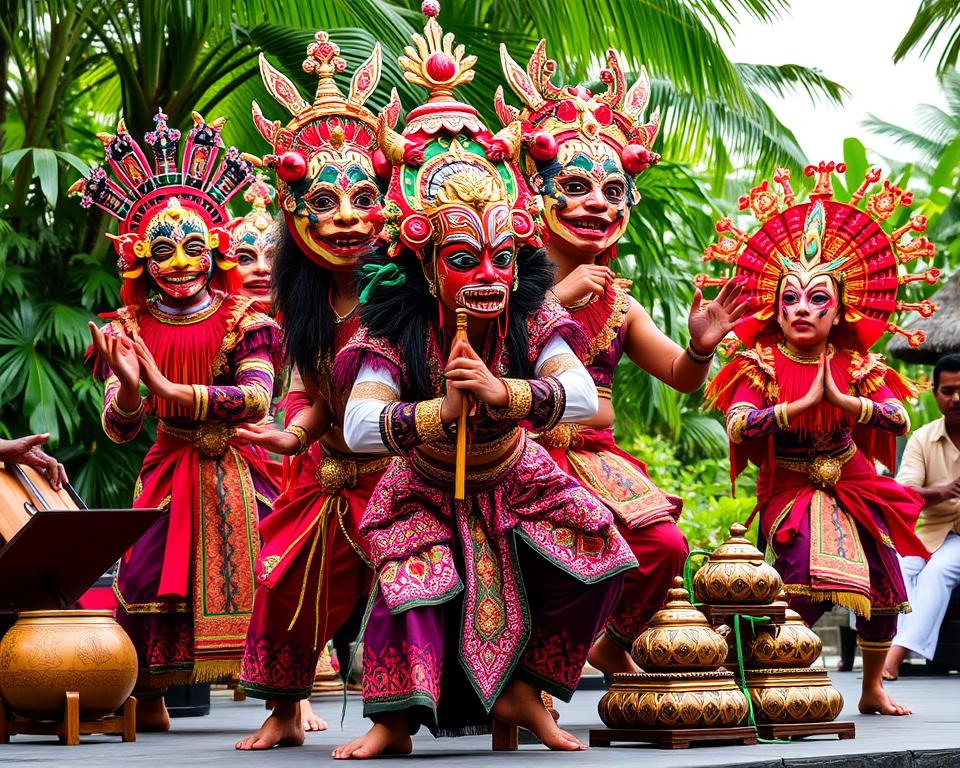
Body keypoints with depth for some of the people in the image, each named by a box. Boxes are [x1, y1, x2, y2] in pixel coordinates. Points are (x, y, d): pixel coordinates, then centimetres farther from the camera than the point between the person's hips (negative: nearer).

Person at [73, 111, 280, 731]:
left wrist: (172, 391, -30)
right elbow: (119, 430, -7)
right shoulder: (130, 330, -2)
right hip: (170, 474, 2)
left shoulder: (242, 320, -8)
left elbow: (257, 399, -22)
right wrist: (128, 388, -31)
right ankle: (148, 698, 7)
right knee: (147, 578, -11)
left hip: (236, 473, -1)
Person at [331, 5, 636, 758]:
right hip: (427, 492, -3)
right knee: (409, 582, -26)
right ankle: (394, 721, -14)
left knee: (596, 550, -15)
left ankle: (522, 689, -1)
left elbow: (583, 397, -33)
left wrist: (504, 393, -46)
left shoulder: (533, 325, -18)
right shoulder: (395, 338, -26)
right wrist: (443, 410, -47)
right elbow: (358, 427, -37)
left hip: (513, 483, 3)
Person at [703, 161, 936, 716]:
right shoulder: (761, 365, -10)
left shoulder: (858, 366, -3)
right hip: (789, 488, -3)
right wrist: (801, 404, -27)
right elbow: (738, 425, -25)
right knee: (808, 581, -22)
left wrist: (841, 400, -26)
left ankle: (874, 687, 14)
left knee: (885, 575, -4)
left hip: (852, 483, 4)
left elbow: (899, 420, -16)